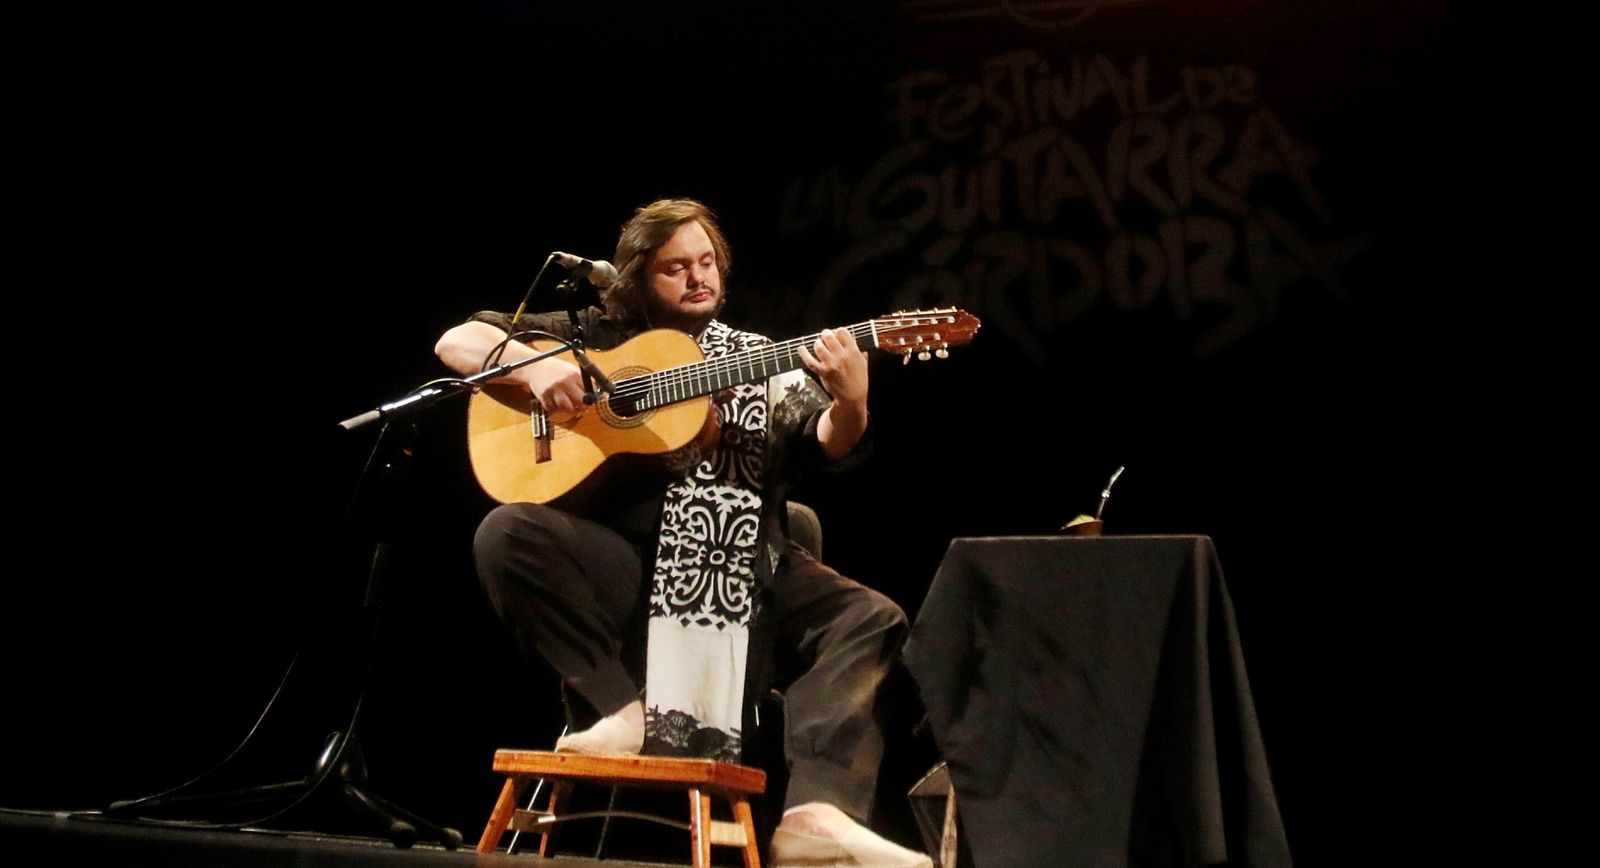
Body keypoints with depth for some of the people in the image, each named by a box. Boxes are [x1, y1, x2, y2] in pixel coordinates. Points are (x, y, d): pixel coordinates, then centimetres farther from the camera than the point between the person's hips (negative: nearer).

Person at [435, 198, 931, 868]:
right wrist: (533, 364, -11)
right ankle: (625, 712, -21)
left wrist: (849, 404, -24)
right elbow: (457, 343, 10)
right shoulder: (597, 333, 13)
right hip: (621, 562, -1)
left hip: (741, 575, 2)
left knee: (871, 619, -20)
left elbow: (826, 447, 0)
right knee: (507, 533, -28)